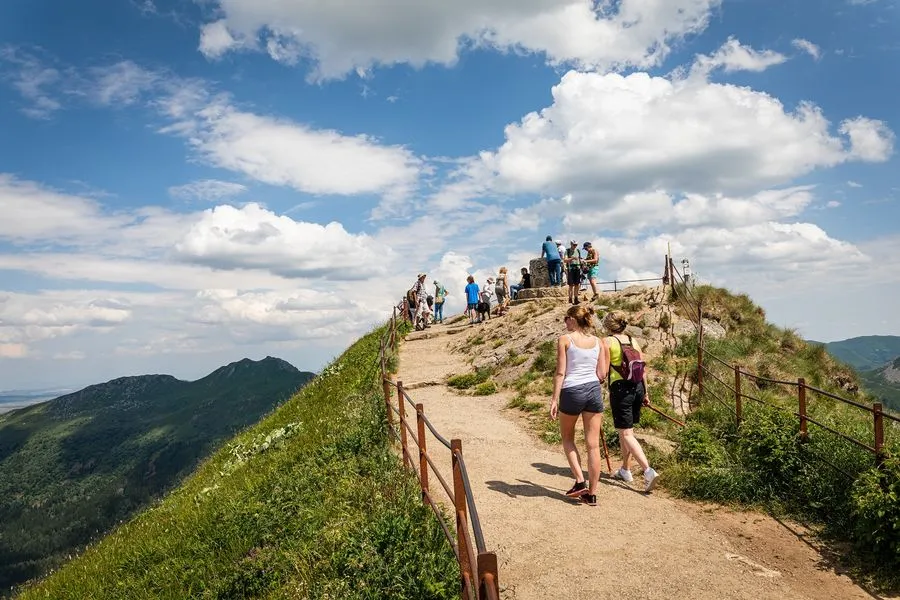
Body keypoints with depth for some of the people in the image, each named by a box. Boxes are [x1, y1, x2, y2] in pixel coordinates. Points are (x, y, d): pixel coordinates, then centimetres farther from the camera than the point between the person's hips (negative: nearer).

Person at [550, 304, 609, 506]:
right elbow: (601, 374, 4)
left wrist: (555, 399, -6)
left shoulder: (565, 339, -4)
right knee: (593, 444, 7)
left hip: (572, 391, -3)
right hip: (594, 390, 4)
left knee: (567, 438, 19)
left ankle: (580, 481, 9)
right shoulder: (598, 341, 7)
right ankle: (592, 494, 11)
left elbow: (560, 372, -8)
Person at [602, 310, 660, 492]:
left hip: (620, 388, -7)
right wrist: (645, 392, 18)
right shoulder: (633, 341, 10)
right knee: (625, 430, 20)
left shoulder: (608, 342, -6)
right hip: (637, 387, 7)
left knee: (626, 434, -3)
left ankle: (648, 471, -17)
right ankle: (625, 470, 29)